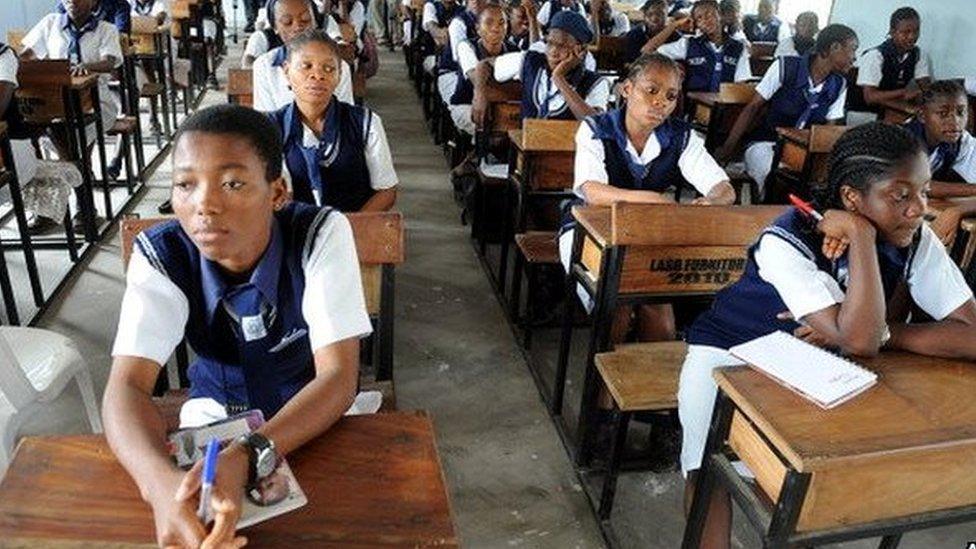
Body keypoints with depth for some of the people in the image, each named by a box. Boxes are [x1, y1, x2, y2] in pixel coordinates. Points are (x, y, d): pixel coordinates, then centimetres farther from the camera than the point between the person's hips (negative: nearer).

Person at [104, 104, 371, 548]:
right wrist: (161, 480, -48)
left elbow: (338, 377, -30)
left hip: (314, 409, -1)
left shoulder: (321, 233, -27)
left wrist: (245, 457, -46)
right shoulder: (159, 253, -20)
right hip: (216, 406, 2)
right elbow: (127, 385, -27)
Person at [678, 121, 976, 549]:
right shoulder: (787, 241, -29)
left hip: (812, 362, 5)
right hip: (731, 351, -4)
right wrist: (861, 234, -37)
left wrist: (882, 333, -26)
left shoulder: (916, 240, -14)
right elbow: (861, 343, -37)